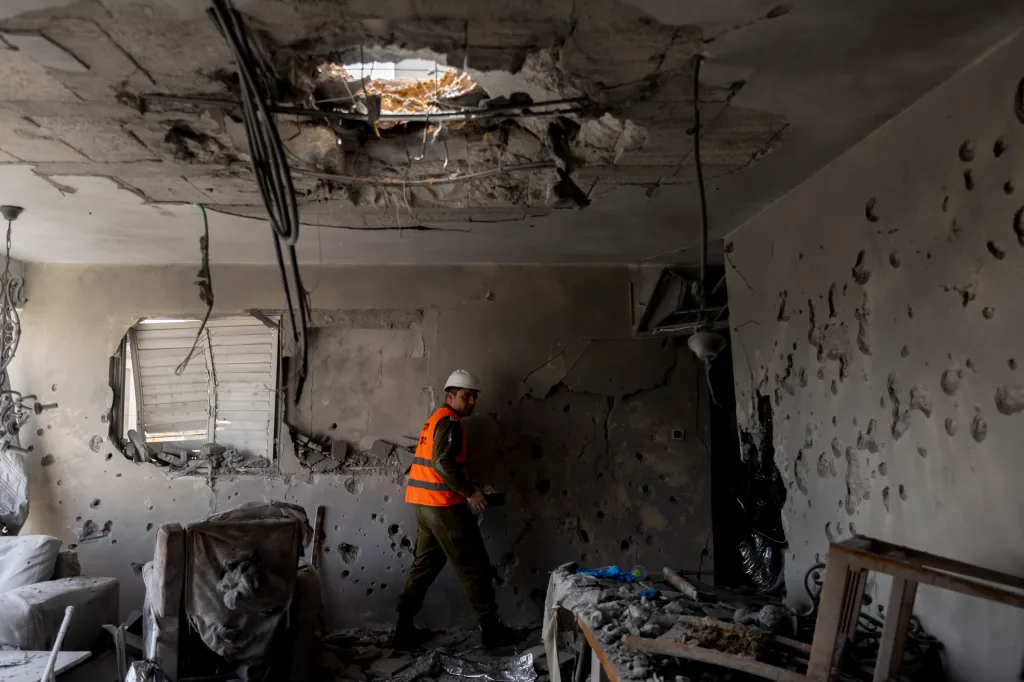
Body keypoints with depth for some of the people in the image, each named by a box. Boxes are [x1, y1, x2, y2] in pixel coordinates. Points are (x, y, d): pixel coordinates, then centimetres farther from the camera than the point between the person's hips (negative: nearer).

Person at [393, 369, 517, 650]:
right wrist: (470, 493, -18)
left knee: (425, 563, 14)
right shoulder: (450, 422, -13)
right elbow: (443, 463, -25)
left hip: (425, 503, 10)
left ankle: (404, 629, 16)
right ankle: (491, 629, 7)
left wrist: (467, 489, 17)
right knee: (473, 565, -1)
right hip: (443, 504, -10)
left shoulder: (435, 419, 18)